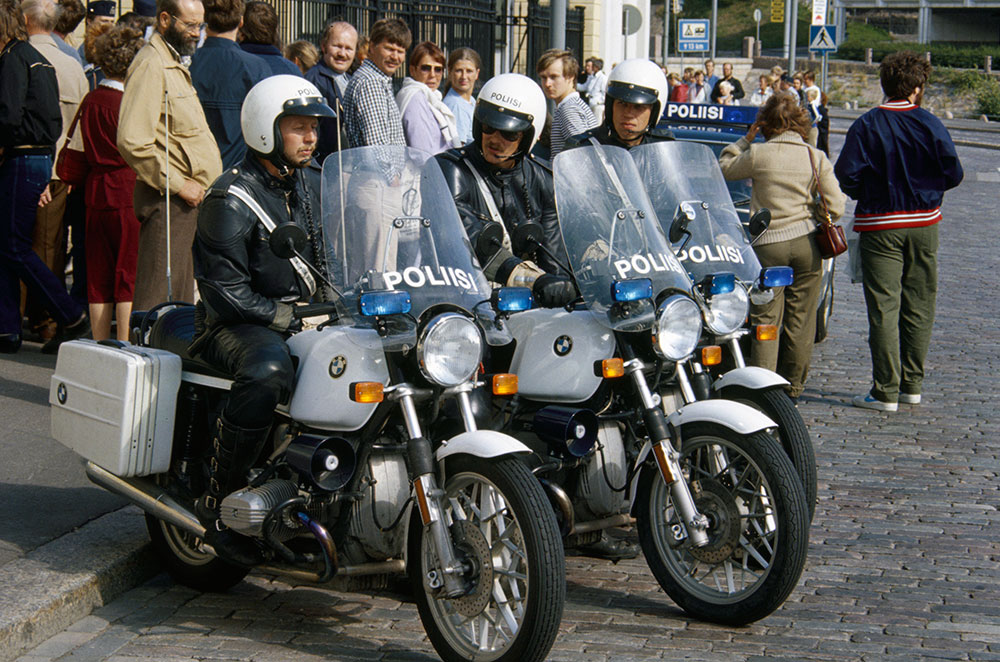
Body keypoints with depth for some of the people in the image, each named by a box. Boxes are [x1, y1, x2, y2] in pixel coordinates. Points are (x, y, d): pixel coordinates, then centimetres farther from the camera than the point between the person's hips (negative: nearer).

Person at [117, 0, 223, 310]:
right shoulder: (151, 66, -13)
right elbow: (133, 141, -23)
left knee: (181, 297, 15)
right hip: (168, 201, -10)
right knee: (158, 297, -10)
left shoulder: (175, 65, 20)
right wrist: (178, 184, -18)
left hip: (188, 198, 10)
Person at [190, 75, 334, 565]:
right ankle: (218, 501, -27)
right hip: (237, 325, -7)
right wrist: (293, 319, -20)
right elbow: (227, 293, -16)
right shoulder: (231, 199, -11)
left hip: (306, 318, 8)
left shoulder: (311, 188, 14)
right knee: (268, 370, -41)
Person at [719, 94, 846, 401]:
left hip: (769, 243, -2)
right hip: (807, 243, 3)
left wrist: (746, 138, 17)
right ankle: (794, 385, 18)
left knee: (766, 318, 2)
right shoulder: (816, 157, 1)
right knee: (800, 318, 10)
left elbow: (725, 167, 12)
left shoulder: (758, 154, -6)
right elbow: (835, 207, 1)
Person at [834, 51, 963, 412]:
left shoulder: (866, 125, -9)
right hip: (924, 224, 3)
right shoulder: (930, 124, -3)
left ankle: (886, 391, -4)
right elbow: (953, 173, -3)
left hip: (880, 226, -3)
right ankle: (912, 384, 17)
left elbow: (846, 174, -13)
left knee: (883, 308, -3)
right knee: (919, 306, 11)